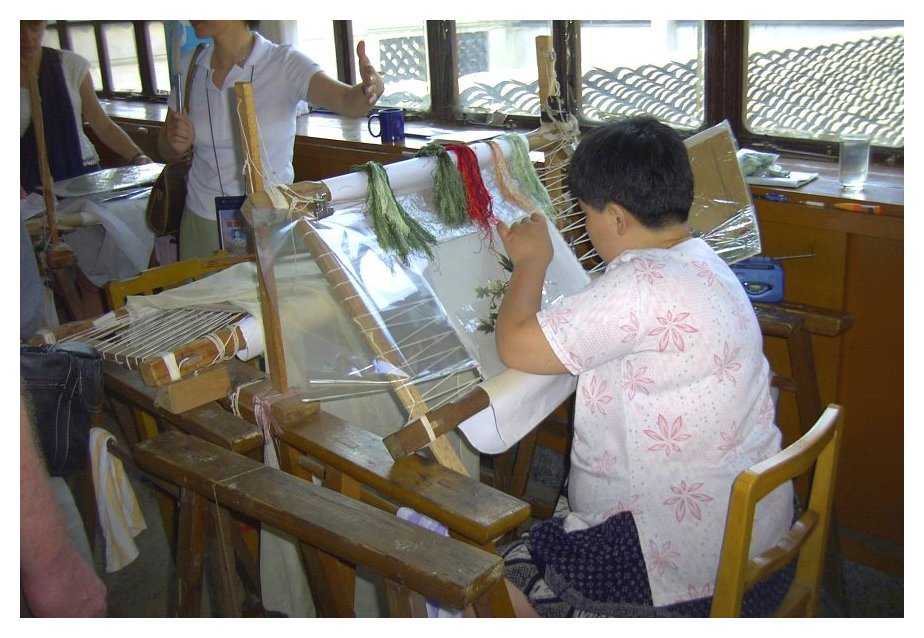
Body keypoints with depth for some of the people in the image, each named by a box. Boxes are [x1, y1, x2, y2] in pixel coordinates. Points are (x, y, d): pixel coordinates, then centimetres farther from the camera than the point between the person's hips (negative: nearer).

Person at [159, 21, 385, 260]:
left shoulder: (284, 63, -12)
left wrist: (371, 89, -50)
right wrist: (178, 144, -12)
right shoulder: (189, 66, 0)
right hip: (203, 223, 4)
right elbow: (168, 152, 11)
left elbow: (347, 101, -28)